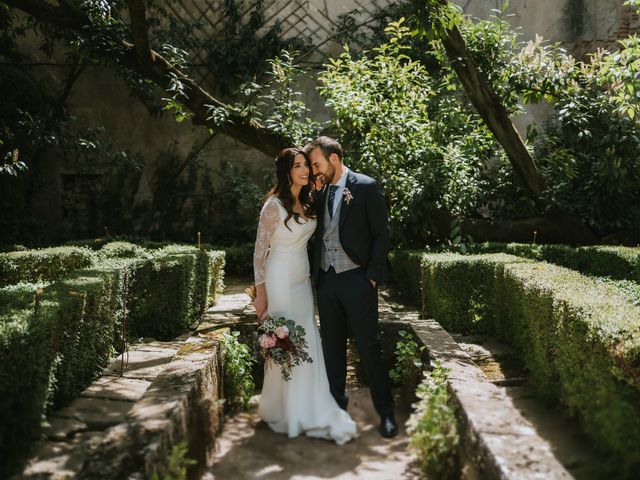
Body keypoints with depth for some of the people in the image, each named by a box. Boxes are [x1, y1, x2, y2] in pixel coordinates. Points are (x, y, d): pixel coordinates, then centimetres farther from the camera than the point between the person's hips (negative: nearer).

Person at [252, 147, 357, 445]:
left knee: (307, 343, 9)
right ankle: (283, 411, 17)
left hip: (303, 279, 7)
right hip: (281, 280, -7)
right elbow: (259, 251, -11)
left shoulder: (307, 203, 8)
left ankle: (307, 410, 22)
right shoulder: (274, 205, -14)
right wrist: (260, 294, -11)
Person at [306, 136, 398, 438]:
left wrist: (372, 275, -11)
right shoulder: (321, 192, 12)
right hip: (326, 280, 6)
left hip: (357, 280, -5)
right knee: (332, 346, 13)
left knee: (368, 346, 0)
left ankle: (386, 411, 13)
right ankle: (336, 403, 28)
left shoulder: (366, 187, -5)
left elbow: (381, 233, -7)